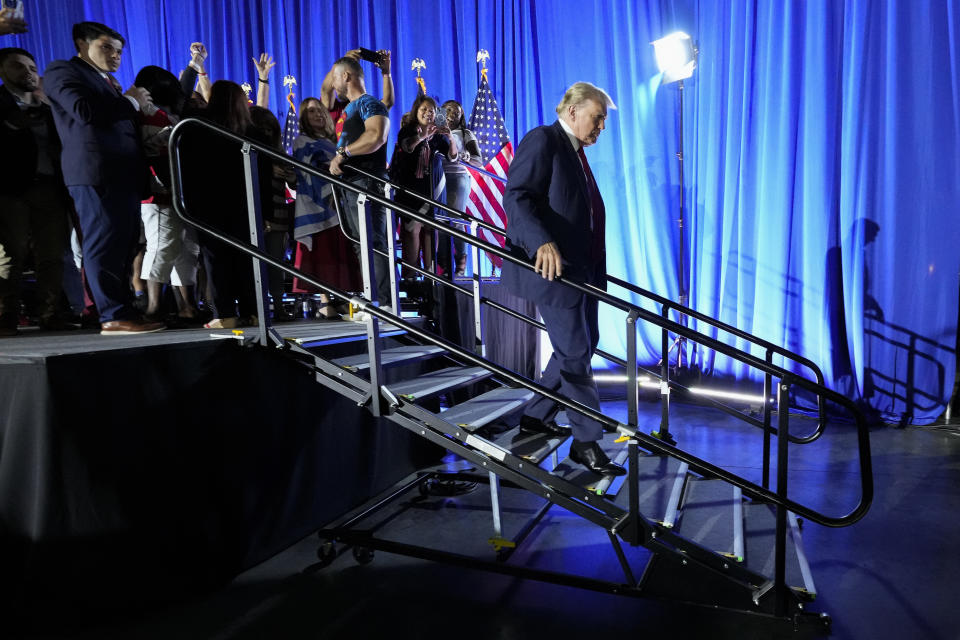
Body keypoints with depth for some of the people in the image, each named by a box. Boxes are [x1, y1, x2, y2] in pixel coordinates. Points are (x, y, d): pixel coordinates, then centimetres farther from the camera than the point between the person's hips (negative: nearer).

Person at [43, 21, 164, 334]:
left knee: (122, 245, 6)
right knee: (104, 244, -10)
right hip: (97, 172, -9)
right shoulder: (62, 70, 5)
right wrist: (130, 101, -2)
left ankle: (123, 311, 9)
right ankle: (114, 316, -10)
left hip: (123, 173, 9)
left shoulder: (109, 84, 30)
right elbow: (85, 111, -13)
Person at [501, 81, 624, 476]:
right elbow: (516, 196, -19)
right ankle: (586, 440, 8)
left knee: (582, 344, 14)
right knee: (575, 351, -5)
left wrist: (596, 270, 16)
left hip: (578, 268, 10)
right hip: (551, 265, -10)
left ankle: (536, 416, 28)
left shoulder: (576, 153, 21)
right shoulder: (542, 140, -7)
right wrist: (542, 242, -34)